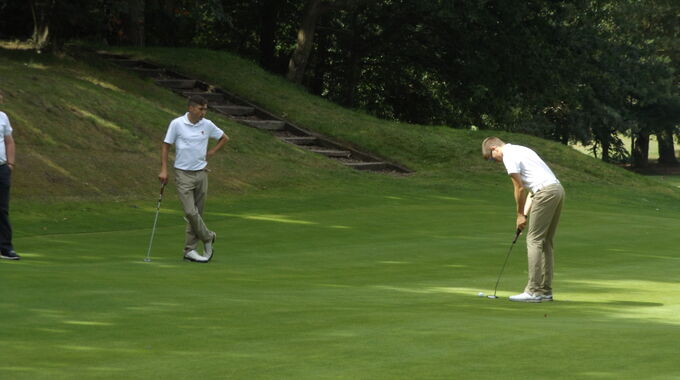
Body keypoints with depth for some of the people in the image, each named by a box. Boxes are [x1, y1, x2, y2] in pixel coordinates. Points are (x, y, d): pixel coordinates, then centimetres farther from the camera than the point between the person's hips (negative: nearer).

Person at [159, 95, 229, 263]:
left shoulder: (207, 125, 2)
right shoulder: (177, 124, -8)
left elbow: (224, 138, 18)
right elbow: (165, 145, -2)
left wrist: (211, 152, 5)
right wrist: (163, 169, -7)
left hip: (201, 173, 4)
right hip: (183, 174, -4)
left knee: (197, 213, 5)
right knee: (190, 212, -13)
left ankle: (190, 250, 12)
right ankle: (208, 237, 10)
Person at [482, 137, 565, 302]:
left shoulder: (509, 156, -6)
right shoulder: (520, 150, 24)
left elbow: (519, 188, -6)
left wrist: (520, 214, 4)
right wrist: (527, 211, 18)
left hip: (546, 193, -9)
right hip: (557, 189, 9)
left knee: (534, 240, -6)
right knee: (545, 242, 12)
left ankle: (534, 291, -9)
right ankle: (545, 290, 13)